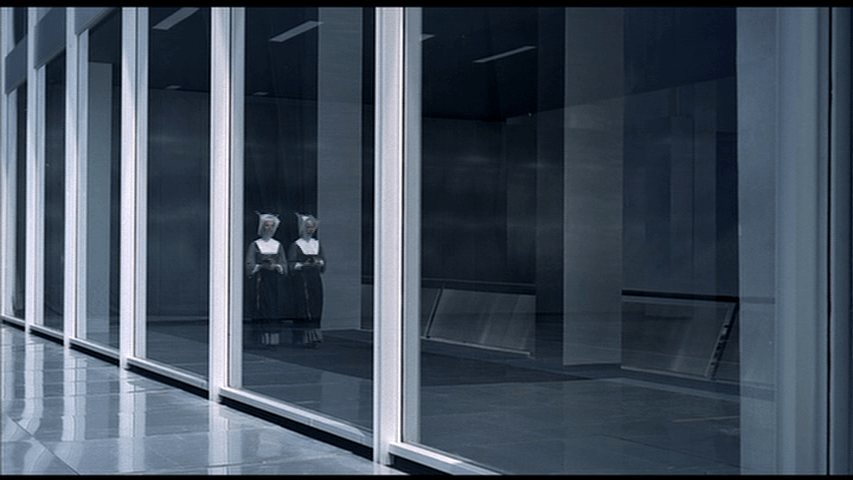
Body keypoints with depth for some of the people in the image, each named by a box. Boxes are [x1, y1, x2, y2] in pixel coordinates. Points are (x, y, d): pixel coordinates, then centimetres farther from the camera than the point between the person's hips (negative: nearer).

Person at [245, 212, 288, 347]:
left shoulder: (278, 246, 13)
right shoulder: (254, 245, 4)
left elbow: (284, 266, 8)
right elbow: (249, 266, -3)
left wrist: (276, 266, -12)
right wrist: (262, 266, -17)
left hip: (276, 284, 3)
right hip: (260, 283, -3)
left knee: (276, 310, -3)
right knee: (261, 310, -8)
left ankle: (273, 338, 1)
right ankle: (261, 339, -6)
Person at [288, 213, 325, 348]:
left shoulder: (317, 244, 14)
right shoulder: (296, 245, 0)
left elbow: (323, 261, 12)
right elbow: (291, 265, -6)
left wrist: (319, 262, -10)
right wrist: (302, 265, -23)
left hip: (315, 280, 5)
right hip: (301, 280, -4)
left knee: (316, 307, 0)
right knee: (303, 307, -8)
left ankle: (313, 338, 2)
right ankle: (302, 338, -5)